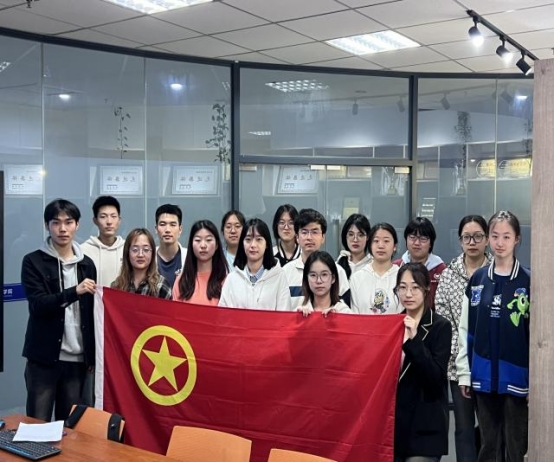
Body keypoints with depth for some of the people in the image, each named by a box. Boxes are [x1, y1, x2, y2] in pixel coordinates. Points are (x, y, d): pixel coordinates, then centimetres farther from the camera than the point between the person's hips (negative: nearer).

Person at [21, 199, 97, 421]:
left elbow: (92, 313, 12)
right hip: (43, 357, -3)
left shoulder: (87, 264, 10)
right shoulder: (33, 262, 0)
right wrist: (74, 292, -25)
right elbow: (38, 305, -12)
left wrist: (93, 355, 10)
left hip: (77, 358, 3)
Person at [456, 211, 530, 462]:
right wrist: (464, 372, 5)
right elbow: (466, 329, 7)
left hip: (516, 377, -3)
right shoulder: (477, 279, 4)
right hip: (484, 376, 3)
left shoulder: (528, 281, -5)